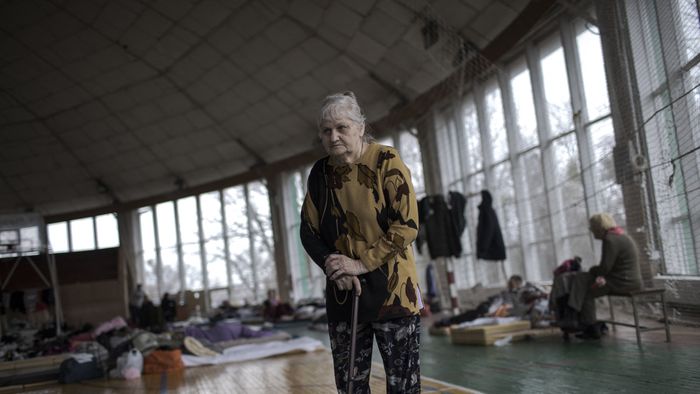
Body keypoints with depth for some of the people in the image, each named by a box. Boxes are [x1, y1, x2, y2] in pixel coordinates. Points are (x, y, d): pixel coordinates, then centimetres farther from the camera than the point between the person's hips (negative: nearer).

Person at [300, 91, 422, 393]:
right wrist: (333, 267, -9)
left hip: (391, 290, -4)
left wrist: (361, 263, -17)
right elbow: (309, 233, 8)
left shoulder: (386, 161, -10)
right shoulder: (320, 173, 4)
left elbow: (407, 225, -15)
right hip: (343, 293, 5)